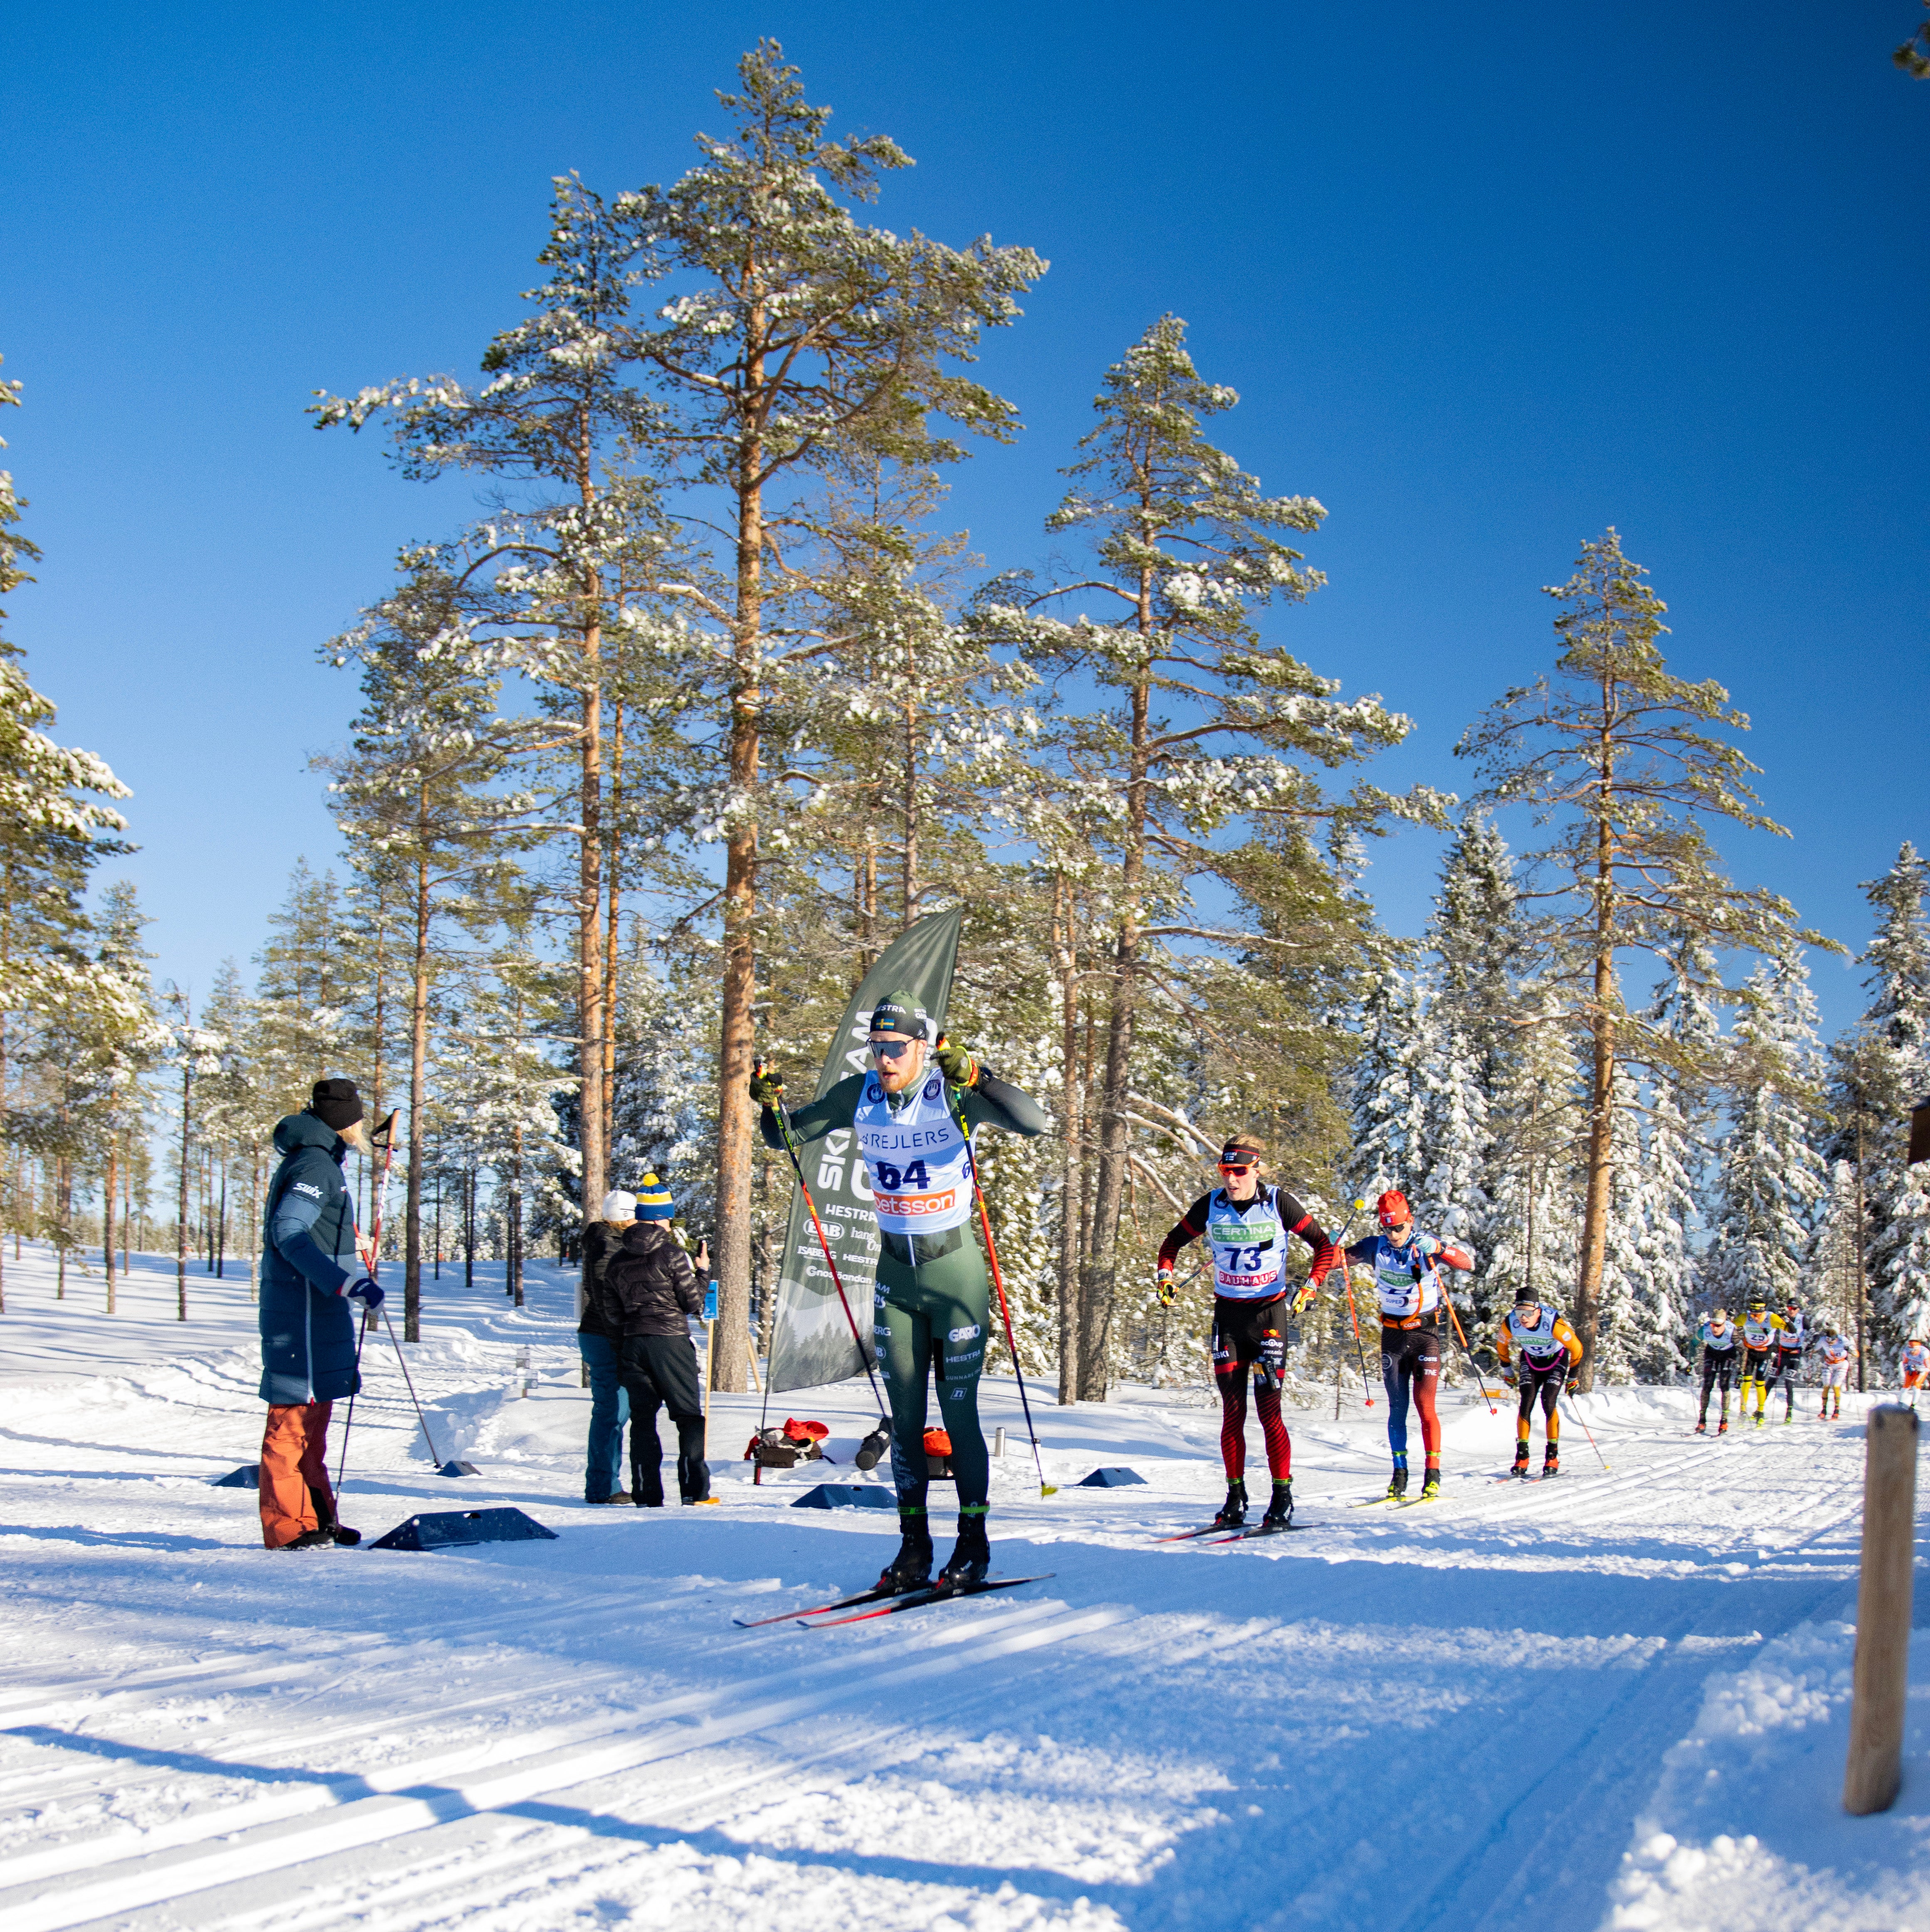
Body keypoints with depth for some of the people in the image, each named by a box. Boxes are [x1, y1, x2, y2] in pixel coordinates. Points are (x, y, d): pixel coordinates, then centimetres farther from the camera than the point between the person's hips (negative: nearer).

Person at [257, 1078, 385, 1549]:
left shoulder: (317, 1162, 19)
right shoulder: (314, 1165, -13)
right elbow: (288, 1232, -25)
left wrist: (356, 1281, 42)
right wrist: (346, 1283, -30)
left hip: (318, 1311, 11)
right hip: (304, 1311, -11)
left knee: (313, 1414, 14)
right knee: (294, 1414, -7)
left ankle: (315, 1518, 22)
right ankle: (286, 1528, -4)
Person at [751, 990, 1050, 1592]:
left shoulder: (955, 1093, -15)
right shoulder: (859, 1096, -3)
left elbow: (1038, 1123, -27)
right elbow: (785, 1136, 7)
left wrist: (974, 1078, -38)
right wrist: (770, 1104, -15)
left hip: (955, 1270, -4)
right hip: (894, 1274, 4)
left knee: (959, 1412, -1)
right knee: (904, 1416, 7)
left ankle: (974, 1543, 12)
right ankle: (914, 1547, 16)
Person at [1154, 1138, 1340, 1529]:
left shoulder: (1279, 1204, -9)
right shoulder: (1210, 1207, -2)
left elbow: (1324, 1245, -1)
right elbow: (1173, 1242, 13)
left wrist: (1311, 1287, -13)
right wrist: (1164, 1276, -3)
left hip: (1268, 1314, -3)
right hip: (1227, 1315, 3)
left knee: (1269, 1410, -8)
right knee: (1232, 1411, 2)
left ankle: (1283, 1496, 1)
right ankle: (1236, 1498, 10)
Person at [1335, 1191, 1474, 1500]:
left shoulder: (1428, 1245, -8)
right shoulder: (1376, 1248, -2)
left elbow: (1468, 1264, -15)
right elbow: (1339, 1260, 3)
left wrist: (1437, 1251, -31)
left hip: (1426, 1332, -3)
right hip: (1393, 1334, 3)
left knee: (1425, 1404, -9)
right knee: (1397, 1407, 4)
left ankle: (1432, 1474, -3)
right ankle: (1399, 1474, 9)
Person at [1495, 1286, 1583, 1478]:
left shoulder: (1553, 1322, -36)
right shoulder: (1510, 1323, -26)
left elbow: (1576, 1348, -19)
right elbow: (1502, 1345, -1)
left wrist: (1573, 1377, -8)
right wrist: (1507, 1372, 8)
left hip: (1556, 1360, -3)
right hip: (1530, 1360, 3)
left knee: (1548, 1404, -18)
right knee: (1526, 1404, -13)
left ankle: (1552, 1457, -8)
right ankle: (1522, 1457, -7)